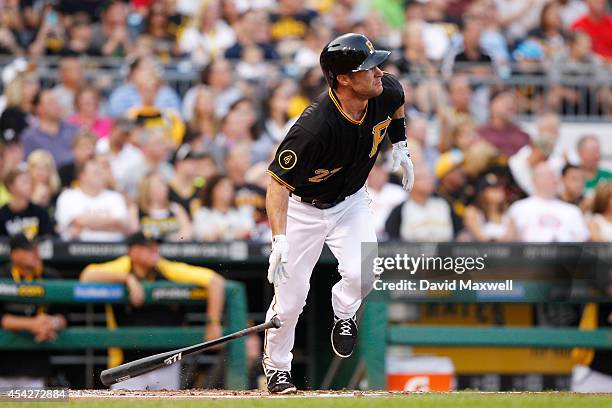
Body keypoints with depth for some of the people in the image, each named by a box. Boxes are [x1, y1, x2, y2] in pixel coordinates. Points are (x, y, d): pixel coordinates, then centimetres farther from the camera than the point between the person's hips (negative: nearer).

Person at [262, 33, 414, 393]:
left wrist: (400, 147, 11)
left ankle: (343, 313, 16)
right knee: (291, 295, -1)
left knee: (362, 273, -20)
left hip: (351, 201, 4)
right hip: (303, 208, -4)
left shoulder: (386, 91, -19)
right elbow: (279, 183, -33)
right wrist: (279, 240, -43)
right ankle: (276, 365, 27)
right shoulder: (315, 126, -37)